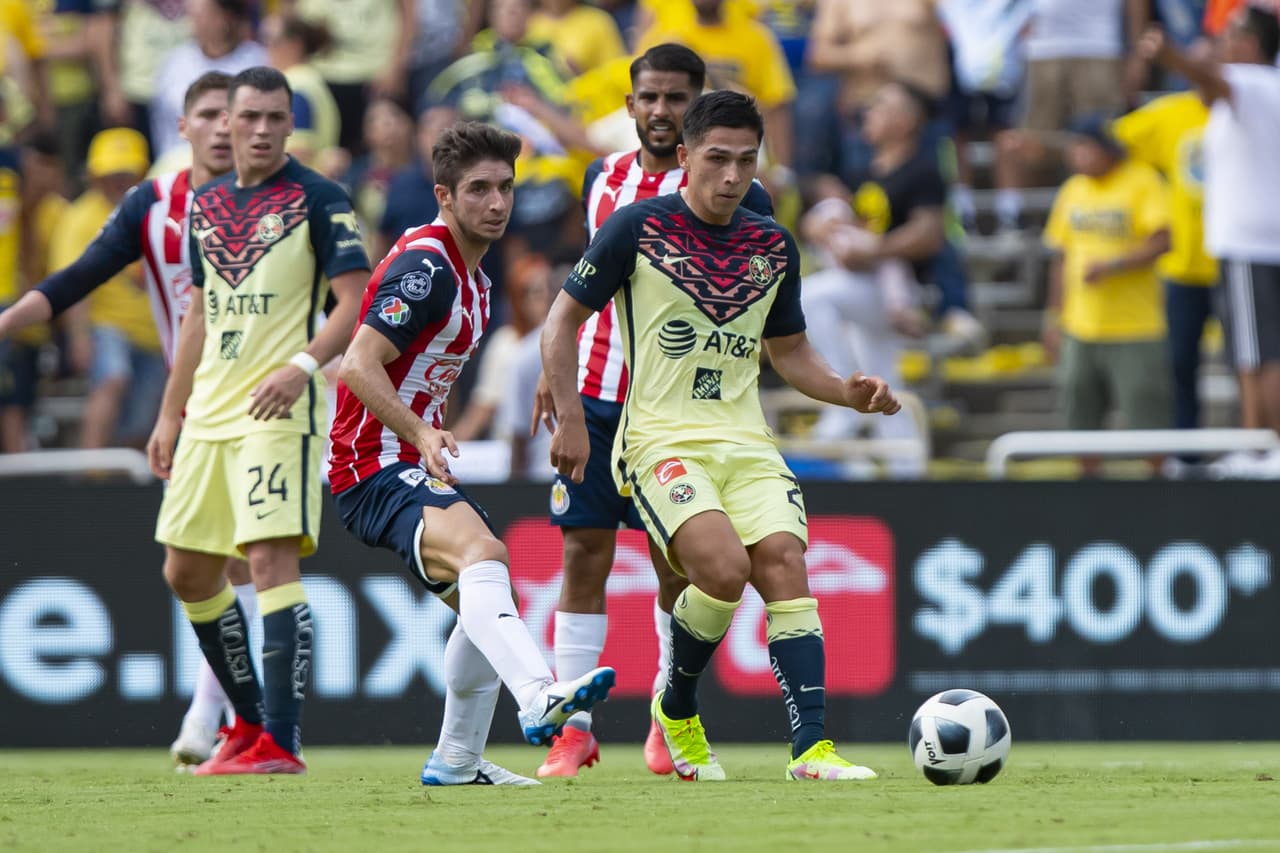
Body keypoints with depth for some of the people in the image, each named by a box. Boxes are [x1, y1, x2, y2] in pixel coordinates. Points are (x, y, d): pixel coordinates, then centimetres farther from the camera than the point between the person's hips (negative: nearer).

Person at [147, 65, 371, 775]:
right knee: (186, 571, 10)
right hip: (209, 411, 8)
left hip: (277, 411, -8)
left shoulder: (318, 200, -5)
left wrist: (302, 364, -26)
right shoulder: (207, 204, 15)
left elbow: (354, 303, -10)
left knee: (271, 558, -17)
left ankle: (280, 741, -19)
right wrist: (169, 415, 20)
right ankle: (251, 721, 24)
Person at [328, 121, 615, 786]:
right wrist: (422, 434, -36)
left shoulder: (469, 275, 16)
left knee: (487, 602, 20)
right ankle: (538, 700, -58)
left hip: (411, 463, 11)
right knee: (481, 551, -35)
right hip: (376, 466, -11)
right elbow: (360, 364, -25)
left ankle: (456, 763, 32)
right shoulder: (426, 265, -16)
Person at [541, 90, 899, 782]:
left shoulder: (773, 245, 11)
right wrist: (569, 419, -5)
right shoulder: (638, 227, -3)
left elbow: (788, 350, 23)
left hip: (745, 440, 5)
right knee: (724, 569, -25)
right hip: (660, 437, -5)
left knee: (784, 563, -17)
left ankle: (811, 748, -20)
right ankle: (676, 710, 3)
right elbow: (563, 320, 3)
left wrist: (848, 392, 5)